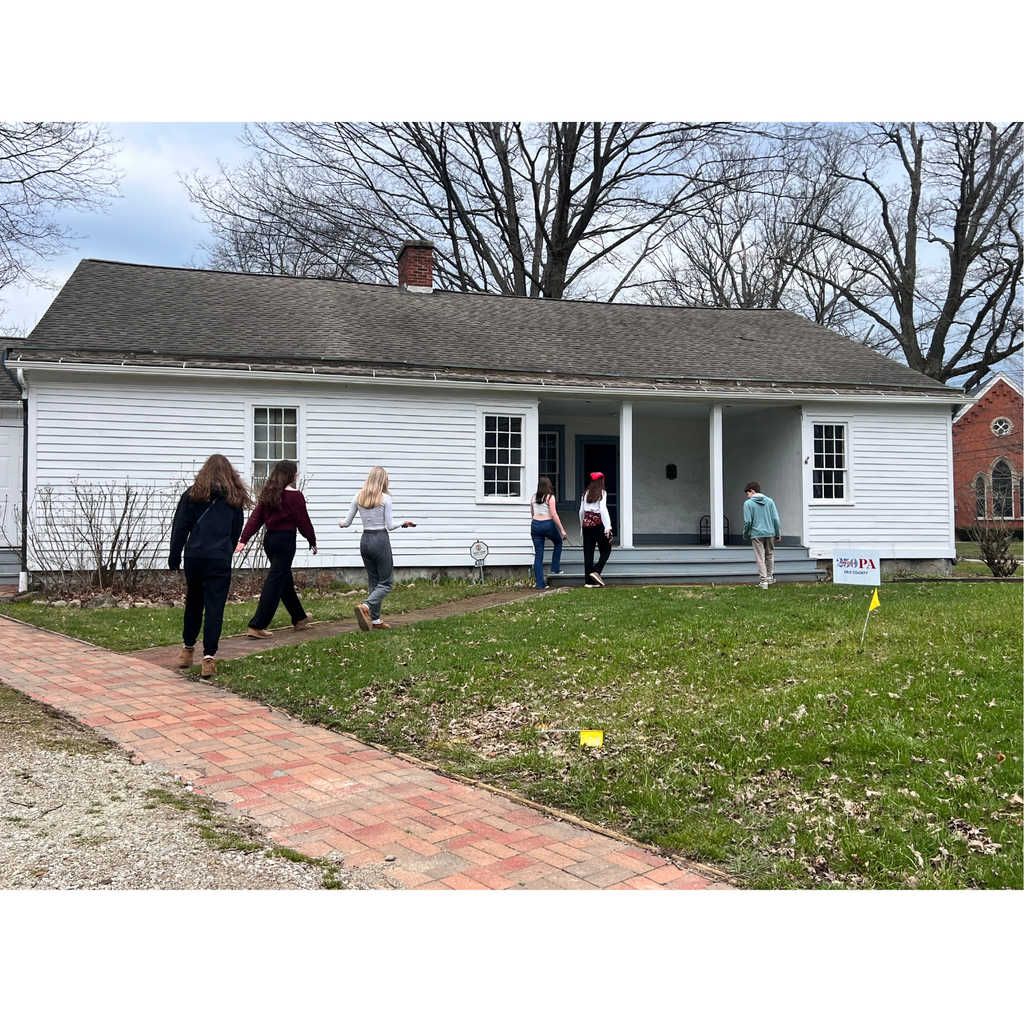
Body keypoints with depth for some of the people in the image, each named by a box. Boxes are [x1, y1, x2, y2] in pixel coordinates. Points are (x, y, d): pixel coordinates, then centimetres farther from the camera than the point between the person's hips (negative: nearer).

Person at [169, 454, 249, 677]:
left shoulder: (193, 493, 6)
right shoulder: (234, 497, 10)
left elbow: (180, 527, 2)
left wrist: (174, 557, 7)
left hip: (194, 556, 1)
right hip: (220, 559, -1)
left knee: (194, 602, 17)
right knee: (215, 607, 0)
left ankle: (188, 650, 27)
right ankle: (208, 657, -5)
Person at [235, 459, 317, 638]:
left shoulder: (267, 494, 8)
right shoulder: (294, 495, -11)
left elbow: (255, 518, 3)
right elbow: (303, 521, -7)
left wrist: (244, 540, -2)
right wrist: (312, 541, 6)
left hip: (270, 538, 8)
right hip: (285, 540, -8)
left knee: (286, 580, 19)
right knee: (275, 583, -6)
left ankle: (300, 619, 34)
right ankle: (257, 626, -9)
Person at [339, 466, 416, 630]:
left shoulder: (358, 498, 4)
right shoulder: (385, 498, -9)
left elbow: (347, 523, 8)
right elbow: (390, 526, -8)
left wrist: (341, 523, 30)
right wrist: (403, 523, 11)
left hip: (365, 540, 5)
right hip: (380, 540, -5)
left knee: (373, 581, 14)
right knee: (386, 582, 2)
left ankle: (376, 620, 13)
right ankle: (365, 607, -22)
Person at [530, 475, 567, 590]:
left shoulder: (534, 498, 10)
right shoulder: (550, 497, -5)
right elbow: (553, 514, -12)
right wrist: (562, 530, -10)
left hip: (535, 524, 4)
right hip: (547, 524, -4)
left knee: (538, 554, 5)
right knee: (558, 543, 27)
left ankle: (540, 584, 3)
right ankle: (555, 569, 23)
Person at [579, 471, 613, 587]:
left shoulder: (585, 493, 10)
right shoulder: (602, 493, -4)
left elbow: (581, 511, 10)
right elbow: (603, 510, -12)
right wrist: (608, 527, -13)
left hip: (587, 524, 5)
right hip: (598, 524, -5)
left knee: (588, 553, 6)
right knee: (606, 549, 9)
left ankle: (588, 580, 5)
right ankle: (596, 572, -10)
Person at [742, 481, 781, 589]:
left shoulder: (748, 503, -6)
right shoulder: (769, 501, 5)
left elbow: (748, 521, -8)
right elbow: (776, 519, 3)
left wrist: (745, 535, 6)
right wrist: (778, 533, 11)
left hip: (757, 534, -4)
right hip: (770, 533, 4)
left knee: (760, 558, 1)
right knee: (770, 555, 20)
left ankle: (763, 581, -1)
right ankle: (770, 576, 29)